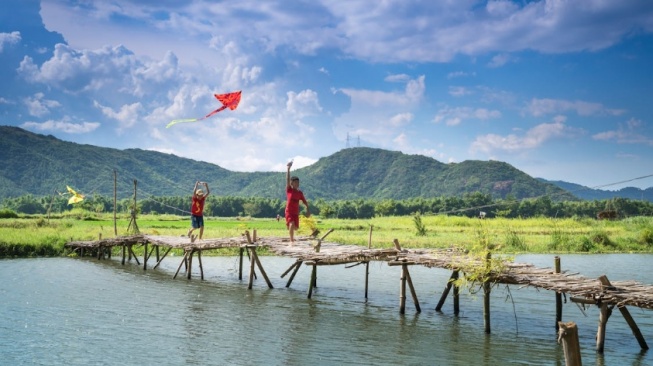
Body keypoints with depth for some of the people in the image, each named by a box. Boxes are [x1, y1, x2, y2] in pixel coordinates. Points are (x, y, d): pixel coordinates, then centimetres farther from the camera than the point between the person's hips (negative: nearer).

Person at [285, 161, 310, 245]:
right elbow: (287, 179, -17)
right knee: (291, 225, -23)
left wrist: (308, 210, -3)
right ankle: (291, 241, -13)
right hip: (289, 212, -4)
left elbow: (305, 202, 10)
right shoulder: (289, 190, -6)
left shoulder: (300, 193, 5)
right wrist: (288, 168, -26)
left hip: (296, 213, 4)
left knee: (295, 228, 9)